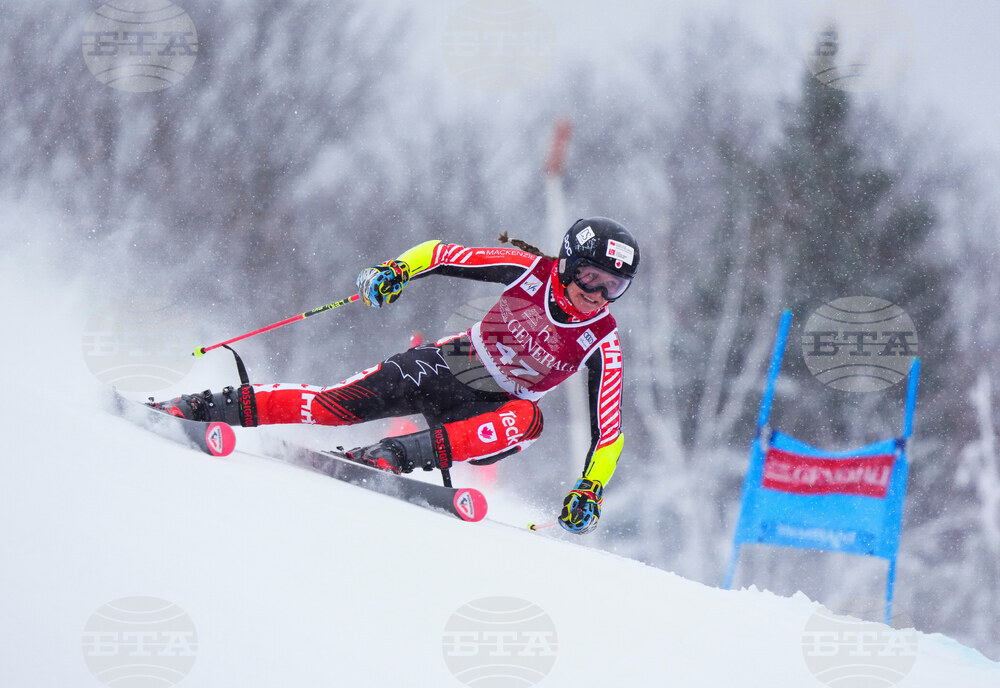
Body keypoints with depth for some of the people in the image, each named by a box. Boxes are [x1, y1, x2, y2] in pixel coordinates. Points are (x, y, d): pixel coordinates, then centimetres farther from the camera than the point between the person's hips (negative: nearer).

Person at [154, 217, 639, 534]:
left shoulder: (601, 346, -15)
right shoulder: (531, 270, -13)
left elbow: (609, 432, -13)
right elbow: (440, 254, -7)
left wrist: (589, 492, -27)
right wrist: (395, 270, -25)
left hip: (487, 410, -1)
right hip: (450, 365, 1)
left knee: (527, 421, -38)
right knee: (343, 404, -19)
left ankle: (398, 454, -45)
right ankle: (213, 407, -12)